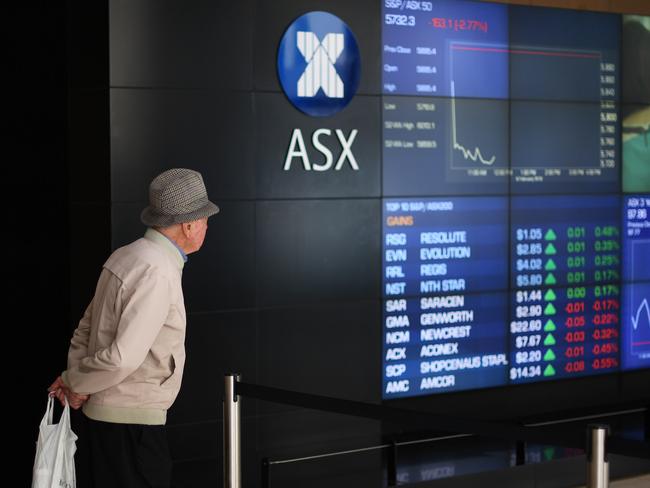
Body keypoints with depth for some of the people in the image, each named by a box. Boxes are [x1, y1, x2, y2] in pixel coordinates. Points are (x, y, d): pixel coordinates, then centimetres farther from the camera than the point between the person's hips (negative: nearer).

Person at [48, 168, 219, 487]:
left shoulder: (126, 257, 10)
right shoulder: (158, 273, -20)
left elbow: (87, 328, 15)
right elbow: (124, 357, -25)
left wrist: (74, 379, 4)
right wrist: (75, 383, -10)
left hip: (100, 414, 10)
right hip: (131, 422, -9)